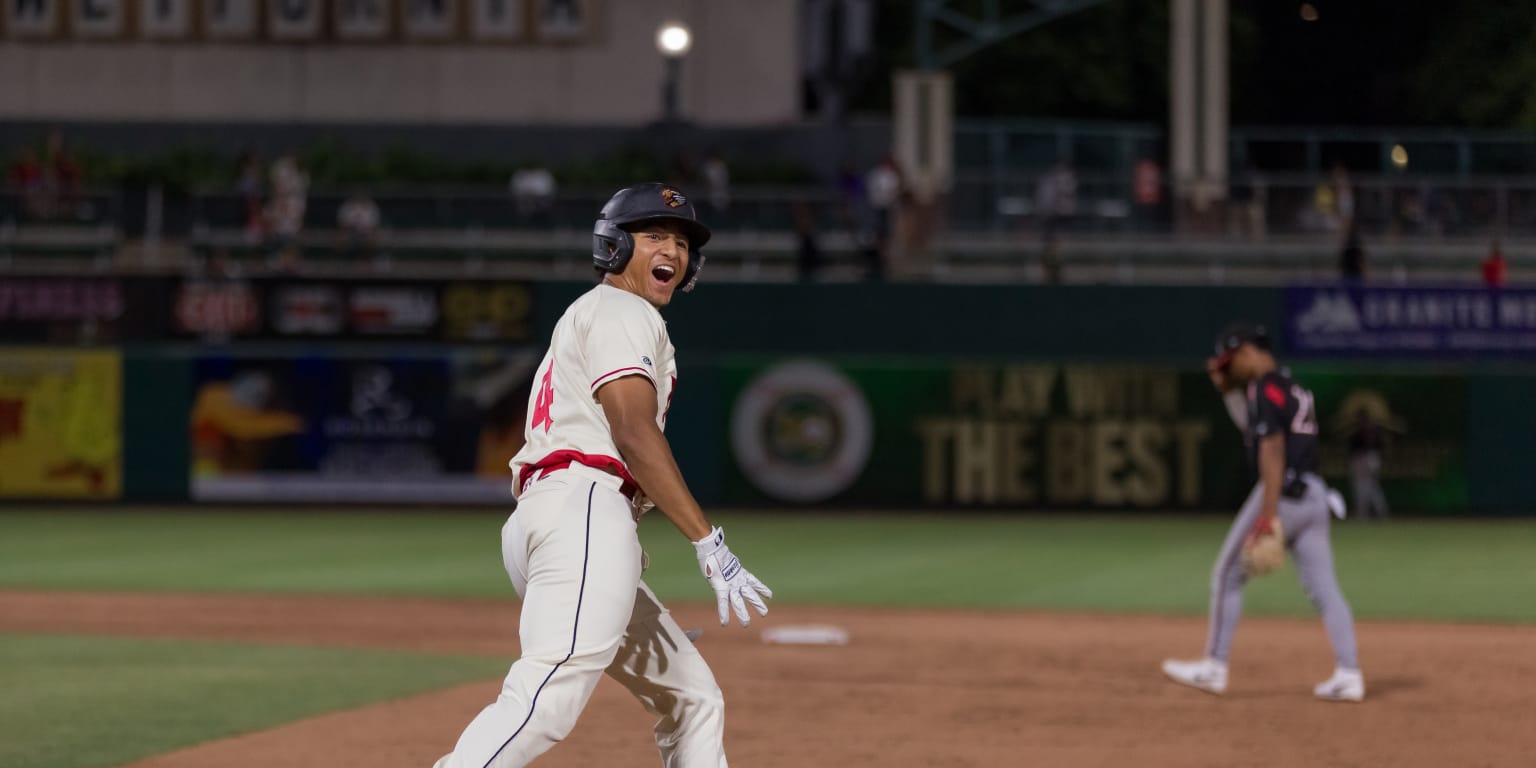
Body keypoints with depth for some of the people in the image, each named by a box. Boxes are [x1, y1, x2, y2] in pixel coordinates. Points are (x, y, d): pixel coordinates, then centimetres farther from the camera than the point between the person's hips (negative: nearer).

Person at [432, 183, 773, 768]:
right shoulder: (621, 311, 5)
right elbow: (634, 434, -10)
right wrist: (709, 543, -15)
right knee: (551, 694, -29)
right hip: (584, 509, -11)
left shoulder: (582, 320, 35)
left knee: (693, 698, 13)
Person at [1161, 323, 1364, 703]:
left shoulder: (1265, 389, -10)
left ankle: (1214, 667, 8)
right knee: (1324, 587, 3)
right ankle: (1349, 674, -6)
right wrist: (1227, 388, 26)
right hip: (1314, 497, 9)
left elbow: (1272, 451, -19)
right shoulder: (1293, 388, 20)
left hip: (1281, 492, -9)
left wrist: (1268, 514, -24)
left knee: (1228, 575, 4)